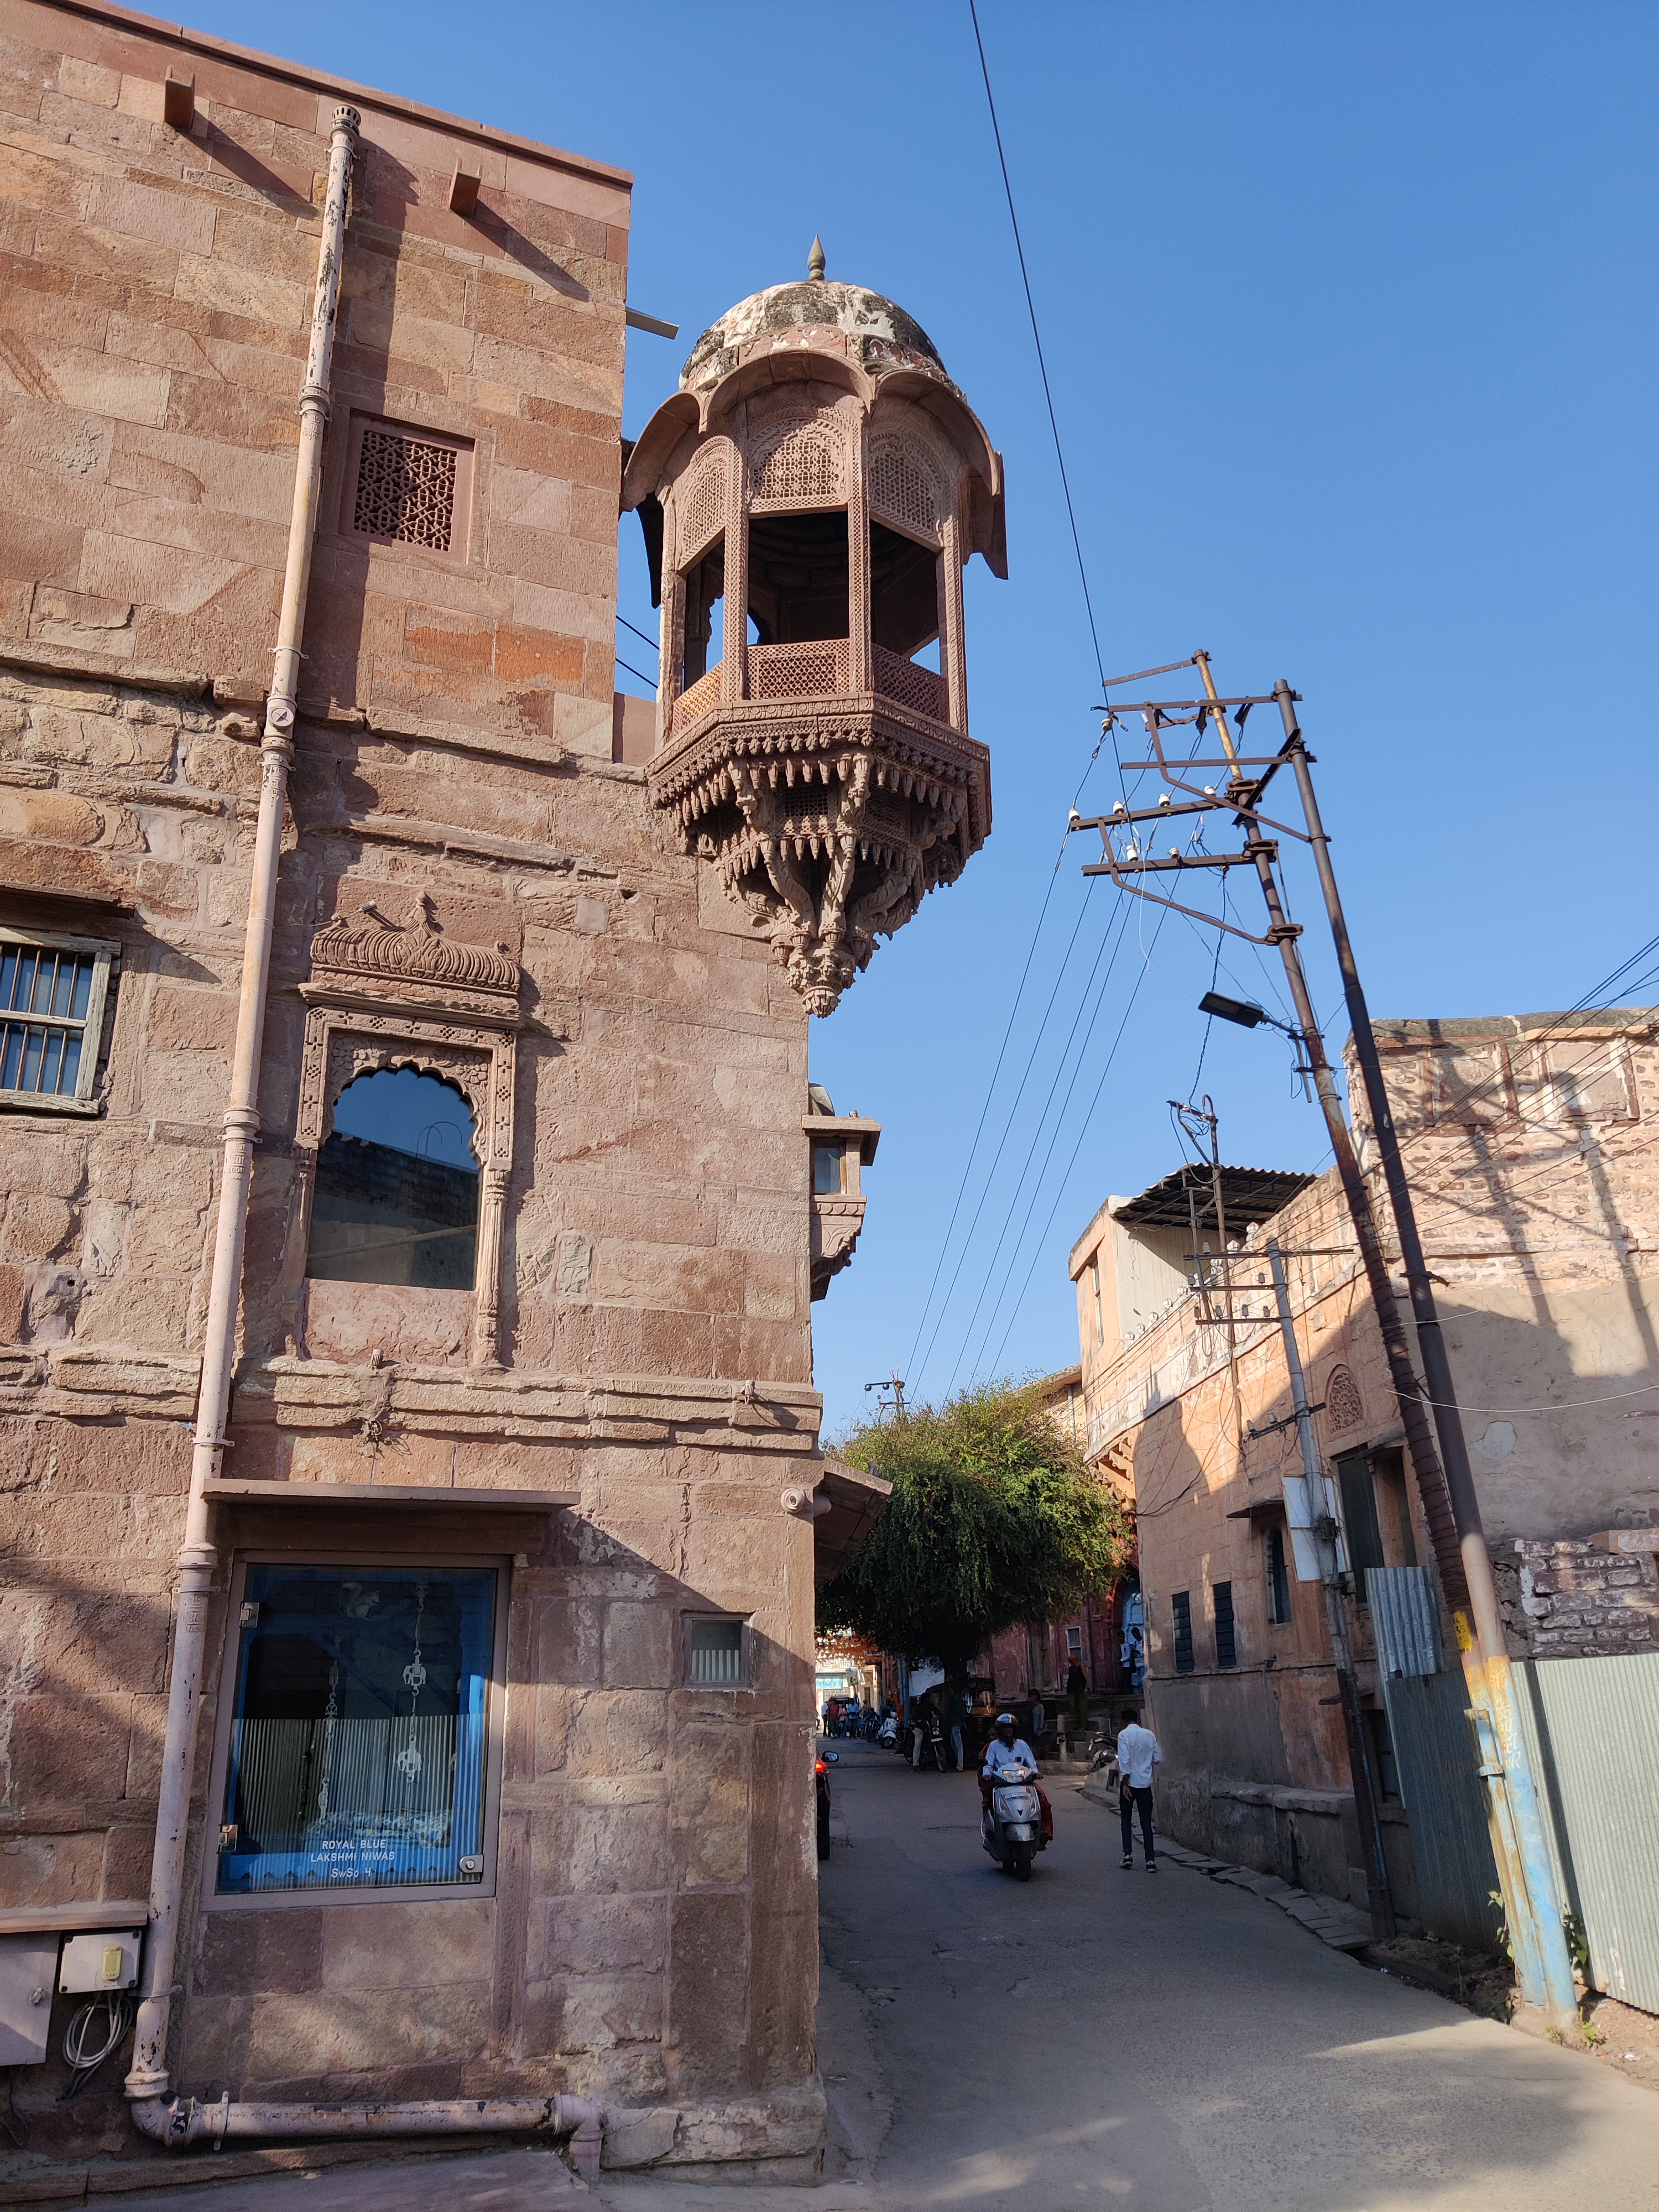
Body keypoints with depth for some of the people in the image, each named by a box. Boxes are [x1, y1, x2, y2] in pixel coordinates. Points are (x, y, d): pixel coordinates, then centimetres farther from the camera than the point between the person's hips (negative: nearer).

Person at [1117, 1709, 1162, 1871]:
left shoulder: (1124, 1735, -7)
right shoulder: (1149, 1735, 3)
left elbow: (1125, 1760, -15)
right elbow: (1159, 1759, 6)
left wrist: (1125, 1783, -13)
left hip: (1129, 1783, -2)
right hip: (1146, 1784, 2)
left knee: (1127, 1820, 14)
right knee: (1146, 1823, 6)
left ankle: (1128, 1855, 5)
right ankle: (1150, 1860, -1)